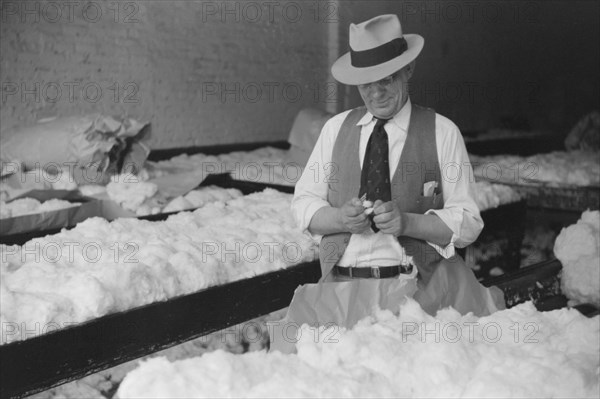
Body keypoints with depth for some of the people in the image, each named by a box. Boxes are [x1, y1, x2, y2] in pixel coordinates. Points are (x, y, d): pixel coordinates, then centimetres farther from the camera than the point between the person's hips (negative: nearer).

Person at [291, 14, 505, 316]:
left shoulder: (442, 132, 2)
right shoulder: (335, 128, 10)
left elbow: (467, 224, -1)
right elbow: (303, 204, 10)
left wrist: (406, 222, -18)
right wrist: (340, 218, -12)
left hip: (423, 286, 0)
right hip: (342, 285, 0)